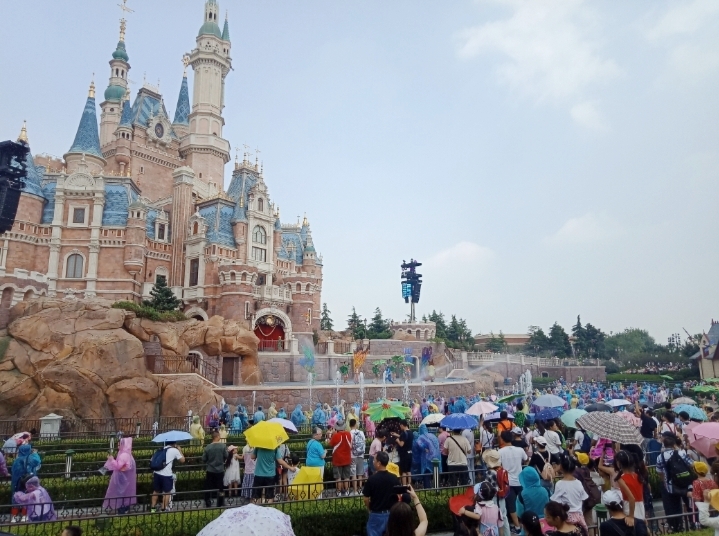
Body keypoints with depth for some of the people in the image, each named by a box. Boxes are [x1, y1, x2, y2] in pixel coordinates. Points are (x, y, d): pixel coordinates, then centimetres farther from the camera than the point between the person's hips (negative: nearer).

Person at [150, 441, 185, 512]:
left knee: (156, 491, 19)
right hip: (166, 475, -6)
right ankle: (163, 509, 10)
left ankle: (153, 508, 24)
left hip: (157, 473, 6)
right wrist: (179, 450, 13)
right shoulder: (175, 450, -2)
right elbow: (182, 460, 3)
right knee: (167, 492, 8)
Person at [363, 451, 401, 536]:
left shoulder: (372, 479, -16)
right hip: (391, 514, 4)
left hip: (376, 514, -3)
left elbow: (366, 499, -9)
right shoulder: (395, 478, -6)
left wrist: (369, 509, 10)